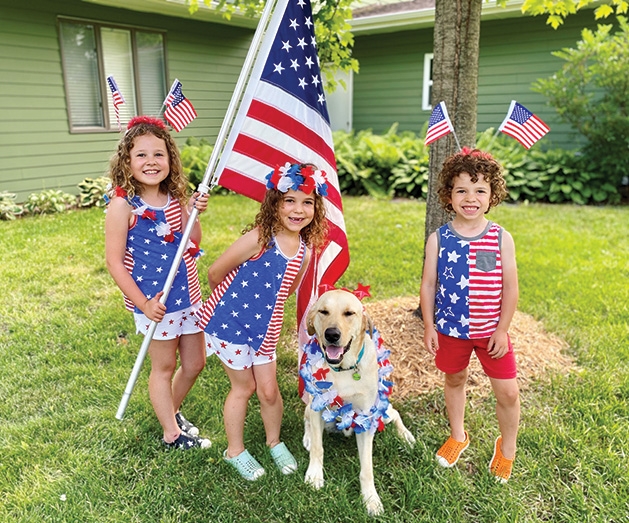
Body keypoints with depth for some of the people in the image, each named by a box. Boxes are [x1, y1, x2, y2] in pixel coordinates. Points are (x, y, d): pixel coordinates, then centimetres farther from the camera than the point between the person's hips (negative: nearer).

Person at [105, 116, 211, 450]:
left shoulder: (175, 198, 1)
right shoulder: (122, 205, -14)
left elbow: (192, 244, 2)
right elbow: (114, 260, -13)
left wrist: (194, 213, -14)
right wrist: (142, 302, -15)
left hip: (188, 295, 6)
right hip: (155, 301, -6)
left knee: (195, 364, 17)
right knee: (164, 367, 11)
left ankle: (171, 410, 44)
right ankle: (172, 434, 31)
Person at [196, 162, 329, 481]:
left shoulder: (305, 251, -4)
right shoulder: (258, 239, -23)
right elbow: (215, 272, -13)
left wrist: (259, 305, 8)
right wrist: (232, 301, 4)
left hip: (264, 330, 5)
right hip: (228, 323, -4)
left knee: (269, 390, 12)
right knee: (243, 387, 10)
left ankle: (275, 442, 40)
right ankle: (235, 451, 34)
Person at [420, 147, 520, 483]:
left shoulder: (501, 238, -8)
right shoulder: (438, 239, -8)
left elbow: (510, 288, -5)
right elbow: (428, 285, -2)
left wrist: (502, 329, -6)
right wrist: (429, 326, -3)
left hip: (491, 330, 0)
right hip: (450, 329, 1)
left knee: (508, 392, 3)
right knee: (454, 381, 20)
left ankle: (506, 448, 31)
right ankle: (457, 436, 44)